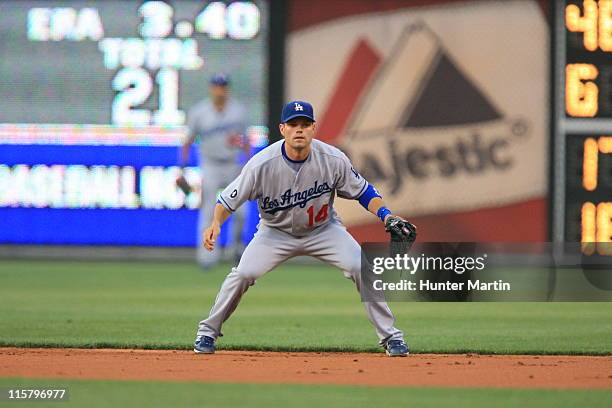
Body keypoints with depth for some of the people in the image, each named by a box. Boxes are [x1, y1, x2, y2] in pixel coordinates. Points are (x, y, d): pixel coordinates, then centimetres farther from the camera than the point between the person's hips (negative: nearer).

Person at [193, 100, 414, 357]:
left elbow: (362, 191, -7)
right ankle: (208, 332, 2)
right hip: (276, 232, -1)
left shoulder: (333, 160, -21)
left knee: (361, 268, -17)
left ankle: (389, 335, -2)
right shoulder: (262, 164, -25)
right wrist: (216, 224, -37)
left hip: (323, 230, 1)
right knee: (243, 273, -19)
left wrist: (386, 215, -23)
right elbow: (229, 199, -17)